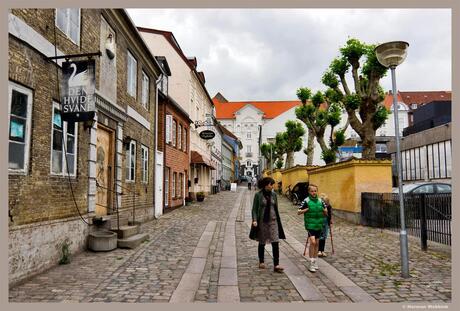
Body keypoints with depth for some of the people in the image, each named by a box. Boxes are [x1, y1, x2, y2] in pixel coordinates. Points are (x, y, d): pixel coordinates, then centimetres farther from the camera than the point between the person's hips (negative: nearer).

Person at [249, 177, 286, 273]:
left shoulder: (274, 194, 6)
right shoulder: (258, 195, -5)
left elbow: (276, 208, 13)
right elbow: (254, 209, -5)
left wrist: (278, 221, 14)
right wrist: (254, 220, -17)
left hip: (273, 221, 3)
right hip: (262, 222, -3)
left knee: (275, 243, -7)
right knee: (262, 243, 10)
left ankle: (276, 265, -4)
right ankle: (261, 262, 27)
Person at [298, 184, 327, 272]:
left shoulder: (320, 201, 6)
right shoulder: (306, 201, -6)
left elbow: (326, 213, 16)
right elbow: (298, 212, -5)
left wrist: (324, 210, -6)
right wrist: (306, 209, -19)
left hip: (318, 225, 5)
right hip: (310, 224, -5)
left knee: (317, 243, 13)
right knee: (312, 242, -17)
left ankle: (315, 262, 27)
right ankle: (311, 263, -7)